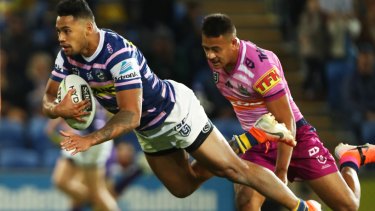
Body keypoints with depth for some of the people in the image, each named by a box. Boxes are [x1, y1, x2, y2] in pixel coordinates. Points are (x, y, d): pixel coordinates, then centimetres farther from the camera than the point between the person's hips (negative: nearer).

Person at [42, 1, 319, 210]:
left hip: (176, 112, -9)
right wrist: (59, 109, -31)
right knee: (183, 188, 21)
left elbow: (130, 116, -40)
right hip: (150, 131, 9)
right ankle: (253, 138, 33)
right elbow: (48, 101, -6)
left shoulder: (118, 54, -37)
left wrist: (90, 140, -50)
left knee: (234, 170, -2)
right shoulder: (69, 56, -13)